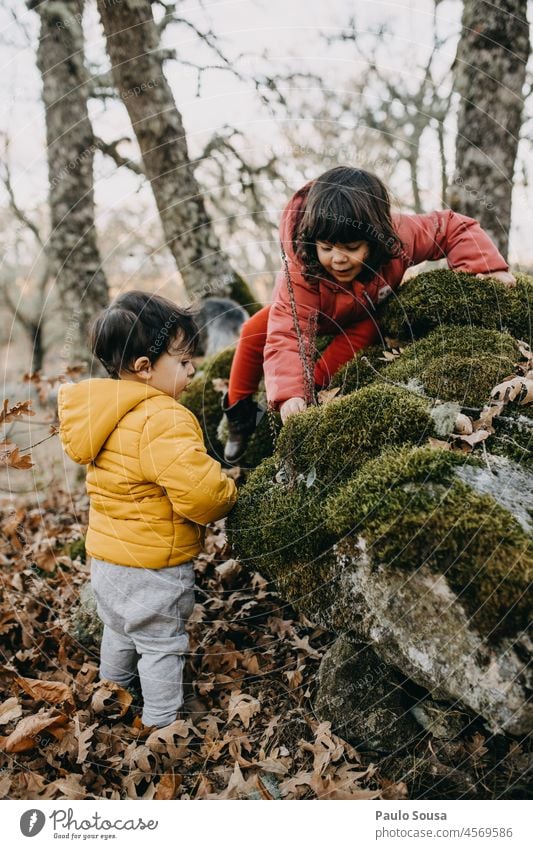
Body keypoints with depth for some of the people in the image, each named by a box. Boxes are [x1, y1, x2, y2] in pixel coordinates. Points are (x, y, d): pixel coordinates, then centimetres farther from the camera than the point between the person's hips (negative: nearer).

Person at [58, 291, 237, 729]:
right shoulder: (163, 421, -29)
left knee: (120, 628, 29)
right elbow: (201, 493, -34)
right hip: (153, 565, -9)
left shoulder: (105, 412, 1)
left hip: (107, 556, 9)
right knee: (162, 645, 10)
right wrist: (228, 493, -9)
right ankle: (163, 720, 25)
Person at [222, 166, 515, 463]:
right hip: (310, 309, -1)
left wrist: (487, 266, -41)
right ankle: (239, 410, 3)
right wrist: (289, 395, -67)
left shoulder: (398, 236, -39)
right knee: (255, 332, -18)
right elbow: (286, 336, -52)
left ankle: (316, 393, -19)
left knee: (365, 332, -33)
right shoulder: (300, 272, -46)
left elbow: (453, 228, -25)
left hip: (366, 315, 1)